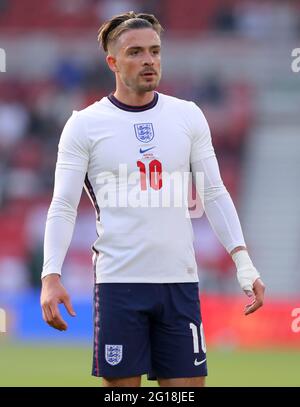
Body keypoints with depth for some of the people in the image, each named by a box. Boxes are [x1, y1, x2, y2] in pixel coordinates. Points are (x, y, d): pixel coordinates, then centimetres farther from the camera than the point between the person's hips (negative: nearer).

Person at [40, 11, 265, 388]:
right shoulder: (84, 124, -1)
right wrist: (51, 276, -15)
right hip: (118, 284, -3)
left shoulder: (188, 116, 8)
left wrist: (243, 262, -2)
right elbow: (63, 207, -2)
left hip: (180, 282, 3)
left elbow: (214, 194, 10)